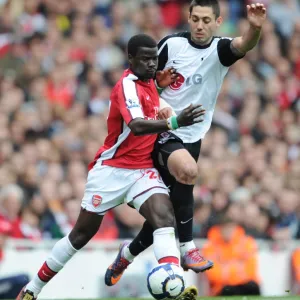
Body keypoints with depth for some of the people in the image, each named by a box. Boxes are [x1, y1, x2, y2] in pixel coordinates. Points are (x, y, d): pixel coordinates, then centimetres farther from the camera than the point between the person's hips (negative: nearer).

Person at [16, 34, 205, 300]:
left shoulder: (148, 82, 7)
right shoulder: (127, 85, -18)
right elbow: (137, 126, -37)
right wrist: (175, 123, -49)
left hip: (143, 170, 6)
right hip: (112, 169, -6)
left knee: (164, 216, -22)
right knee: (82, 234, 5)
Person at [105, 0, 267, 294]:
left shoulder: (220, 49, -7)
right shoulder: (172, 44, -6)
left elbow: (242, 45, -31)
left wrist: (254, 27, -52)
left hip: (191, 137, 3)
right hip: (161, 130, -3)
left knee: (172, 204, 8)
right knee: (185, 170, -33)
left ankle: (129, 252, 34)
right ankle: (187, 247, -23)